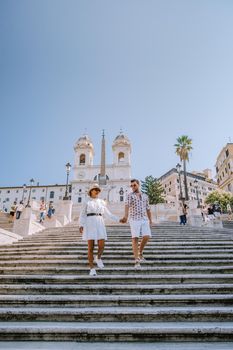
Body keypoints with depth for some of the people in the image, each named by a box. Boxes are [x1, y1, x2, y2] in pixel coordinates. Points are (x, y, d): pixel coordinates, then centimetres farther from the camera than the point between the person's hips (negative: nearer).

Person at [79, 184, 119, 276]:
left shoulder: (102, 202, 17)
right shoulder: (86, 202, 7)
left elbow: (107, 214, 20)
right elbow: (82, 215, 0)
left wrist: (118, 220, 15)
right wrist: (81, 225, -15)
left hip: (99, 224, 3)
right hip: (89, 224, -3)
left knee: (101, 246, -8)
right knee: (91, 247, -6)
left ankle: (98, 258, 24)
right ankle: (92, 269, 4)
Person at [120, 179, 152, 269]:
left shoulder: (145, 196, 14)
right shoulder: (130, 195, -1)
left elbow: (148, 209, 21)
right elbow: (127, 206, -19)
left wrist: (150, 220, 23)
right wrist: (126, 216, -37)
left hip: (144, 219, 4)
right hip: (134, 219, -4)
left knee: (146, 237, -9)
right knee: (135, 239, -8)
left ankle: (140, 253, 17)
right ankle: (137, 261, -5)